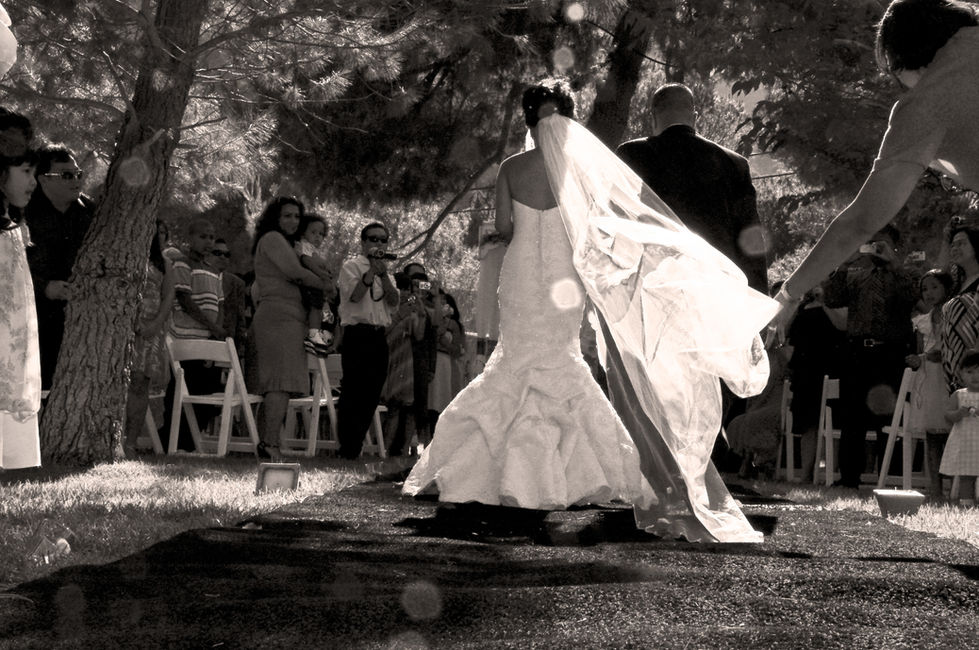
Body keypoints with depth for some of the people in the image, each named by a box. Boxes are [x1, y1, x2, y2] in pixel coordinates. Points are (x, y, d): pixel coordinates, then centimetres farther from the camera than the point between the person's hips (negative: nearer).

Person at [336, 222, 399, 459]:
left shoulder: (386, 274, 21)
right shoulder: (351, 266, 3)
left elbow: (394, 302, 4)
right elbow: (355, 295, -13)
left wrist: (383, 273, -7)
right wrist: (372, 270, -17)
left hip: (379, 338, 6)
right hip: (357, 335, -6)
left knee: (371, 395, 4)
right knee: (353, 394, -10)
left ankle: (356, 446, 10)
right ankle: (347, 451, -9)